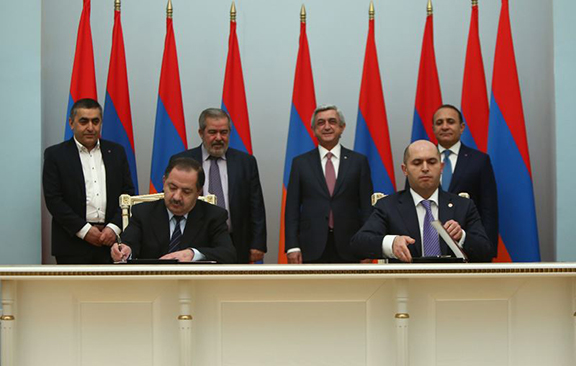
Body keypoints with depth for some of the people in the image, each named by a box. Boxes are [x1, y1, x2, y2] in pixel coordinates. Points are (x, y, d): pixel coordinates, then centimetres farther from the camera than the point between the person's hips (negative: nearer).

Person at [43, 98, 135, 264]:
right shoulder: (55, 155, 3)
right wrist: (84, 230, -10)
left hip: (111, 238, 3)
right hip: (73, 243, -2)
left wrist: (114, 227, -5)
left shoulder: (116, 152, 13)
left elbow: (128, 193, 10)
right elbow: (53, 200, -4)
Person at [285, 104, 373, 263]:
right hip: (312, 248, 0)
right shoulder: (300, 162, 8)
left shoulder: (358, 161, 6)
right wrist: (292, 246, -4)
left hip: (349, 249, 0)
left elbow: (367, 207, 5)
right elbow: (292, 207, 6)